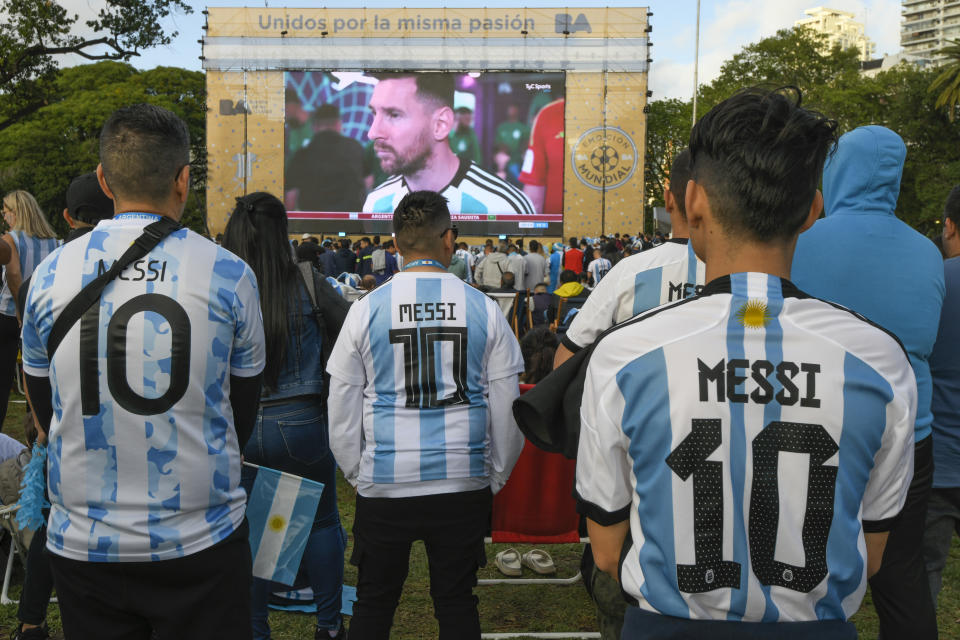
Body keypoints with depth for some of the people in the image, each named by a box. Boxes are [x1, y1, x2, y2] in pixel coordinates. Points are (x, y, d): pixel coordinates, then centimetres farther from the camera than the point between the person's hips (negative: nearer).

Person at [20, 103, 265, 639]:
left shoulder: (51, 273, -3)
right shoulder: (228, 274, -10)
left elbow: (46, 412, 9)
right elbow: (244, 409, 2)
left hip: (82, 542, 3)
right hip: (200, 542, -2)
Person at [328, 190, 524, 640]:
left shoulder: (367, 309, -5)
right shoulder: (483, 309, -3)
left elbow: (341, 412, 0)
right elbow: (506, 409, 1)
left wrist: (356, 473, 13)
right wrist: (496, 476, 14)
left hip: (384, 484, 0)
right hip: (464, 483, 1)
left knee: (373, 603, 15)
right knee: (457, 602, 14)